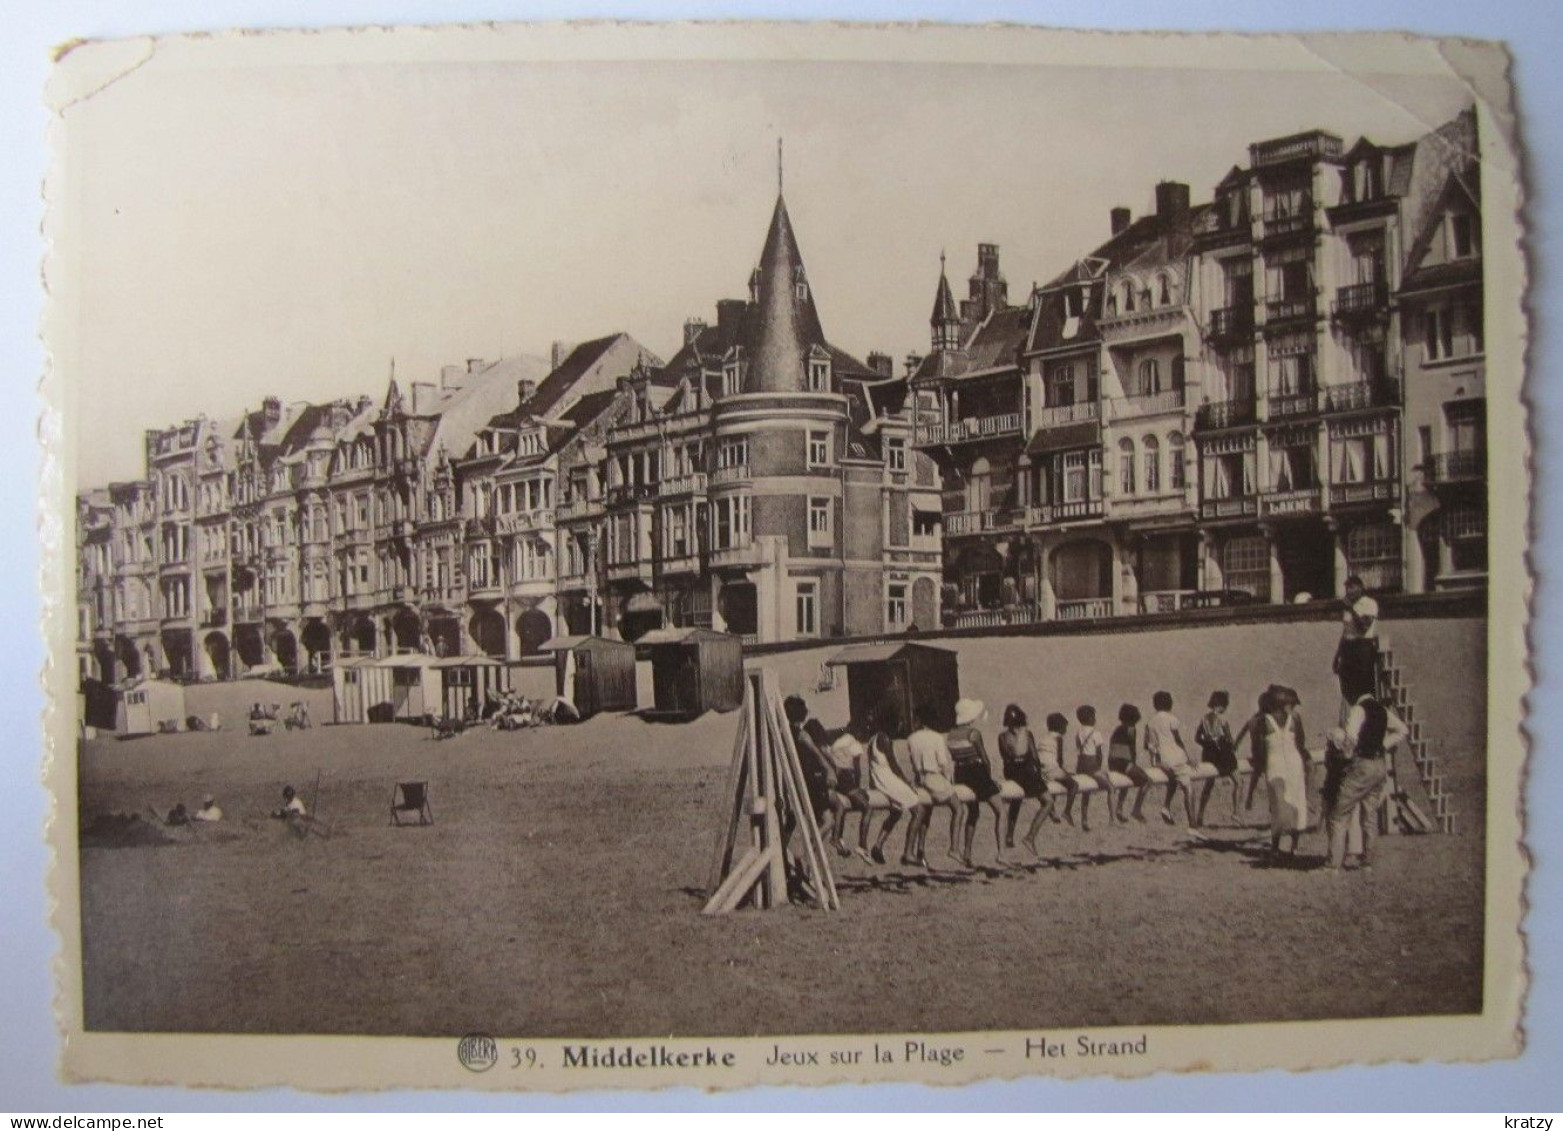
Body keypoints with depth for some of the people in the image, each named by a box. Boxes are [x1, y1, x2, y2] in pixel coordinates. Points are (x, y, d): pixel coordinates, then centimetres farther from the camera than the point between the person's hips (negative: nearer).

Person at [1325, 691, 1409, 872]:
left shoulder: (1358, 709, -10)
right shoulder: (1383, 710, 13)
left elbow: (1351, 734, -23)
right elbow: (1402, 729, 20)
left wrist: (1349, 754, -8)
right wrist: (1384, 745, 14)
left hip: (1363, 764, -7)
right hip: (1381, 765, 8)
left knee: (1340, 814, -3)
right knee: (1370, 814, 14)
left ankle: (1334, 864, -7)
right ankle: (1367, 862, 17)